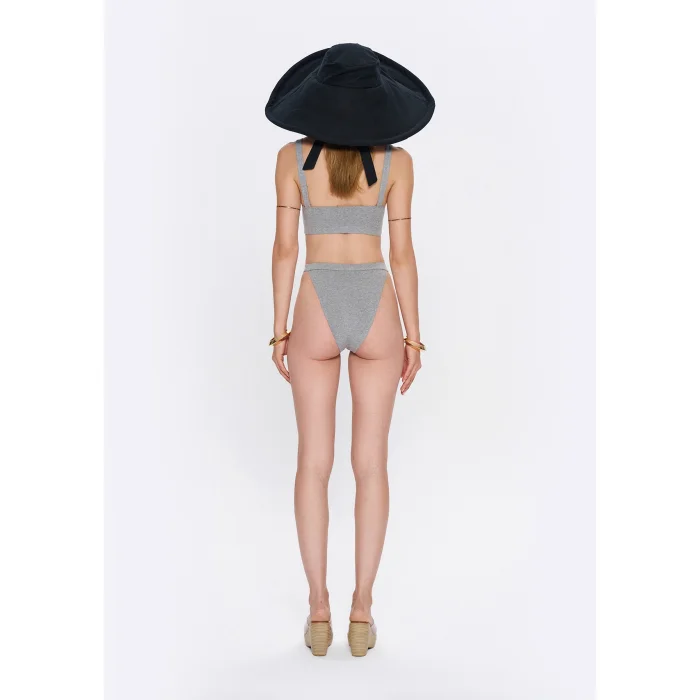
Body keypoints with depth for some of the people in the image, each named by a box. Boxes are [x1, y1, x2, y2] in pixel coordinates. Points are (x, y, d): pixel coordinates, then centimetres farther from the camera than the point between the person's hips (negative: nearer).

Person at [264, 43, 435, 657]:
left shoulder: (292, 156, -1)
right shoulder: (397, 160, -1)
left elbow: (285, 248, -2)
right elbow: (403, 254, -3)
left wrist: (280, 331, 5)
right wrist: (413, 337, 5)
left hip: (317, 314, 0)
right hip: (375, 312, 0)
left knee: (314, 462, 8)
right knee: (371, 463, 8)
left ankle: (319, 612, 10)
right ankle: (361, 612, 11)